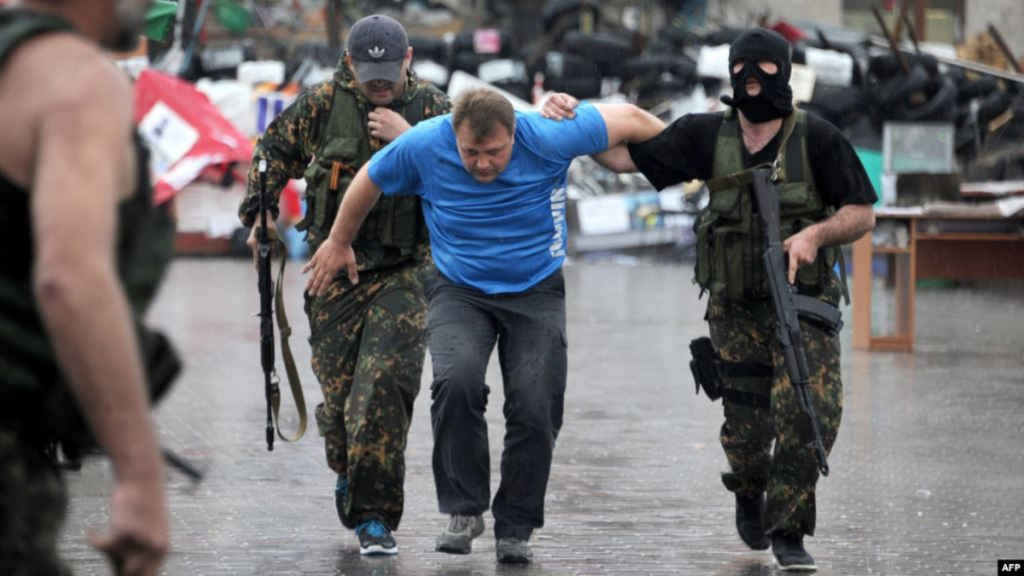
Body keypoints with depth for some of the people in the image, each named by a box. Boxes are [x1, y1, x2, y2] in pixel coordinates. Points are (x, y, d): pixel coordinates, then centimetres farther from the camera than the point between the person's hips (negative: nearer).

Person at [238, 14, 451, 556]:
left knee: (384, 384, -16)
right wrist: (259, 215, 10)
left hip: (404, 272, -2)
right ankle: (347, 470, 39)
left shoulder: (432, 109, -2)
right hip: (336, 269, 2)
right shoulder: (321, 105, 0)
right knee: (338, 387, 4)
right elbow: (272, 151, 16)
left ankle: (374, 516, -10)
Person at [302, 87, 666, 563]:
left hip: (536, 292, 0)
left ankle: (515, 528, 10)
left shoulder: (548, 138, -23)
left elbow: (628, 118, -9)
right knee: (457, 381, -27)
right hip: (459, 289, 0)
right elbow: (366, 183, 1)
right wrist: (339, 243, 16)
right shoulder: (423, 146, -19)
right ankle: (464, 508, -11)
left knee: (535, 407, -9)